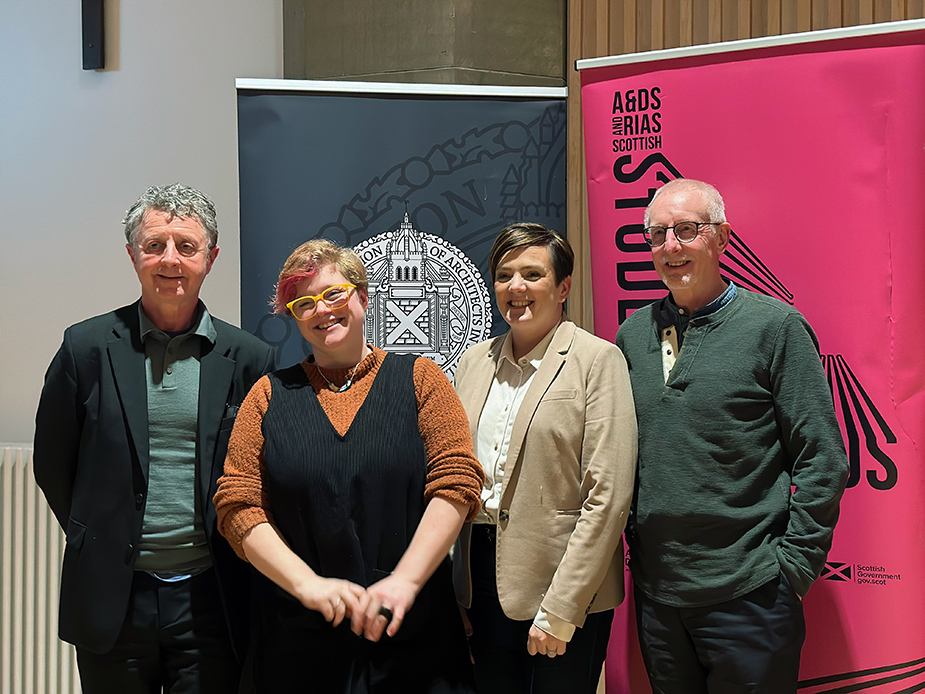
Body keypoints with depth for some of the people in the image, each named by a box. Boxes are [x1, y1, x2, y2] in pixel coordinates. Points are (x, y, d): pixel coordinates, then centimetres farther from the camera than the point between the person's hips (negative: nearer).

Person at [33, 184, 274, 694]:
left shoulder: (246, 358, 0)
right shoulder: (87, 346, -1)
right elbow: (51, 464, 7)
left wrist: (229, 551, 5)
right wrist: (100, 543, 8)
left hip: (209, 595, 0)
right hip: (113, 598, 0)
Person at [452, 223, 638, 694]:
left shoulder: (598, 360, -7)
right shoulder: (473, 362, 10)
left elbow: (608, 496, -12)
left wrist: (559, 610, -15)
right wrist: (454, 593, 7)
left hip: (569, 587, -5)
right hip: (484, 580, 5)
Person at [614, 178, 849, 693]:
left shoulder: (775, 326, -7)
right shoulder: (633, 334, 6)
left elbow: (822, 461, -7)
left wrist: (791, 567, -10)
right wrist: (632, 544, 6)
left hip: (748, 594, -4)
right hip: (656, 590, 4)